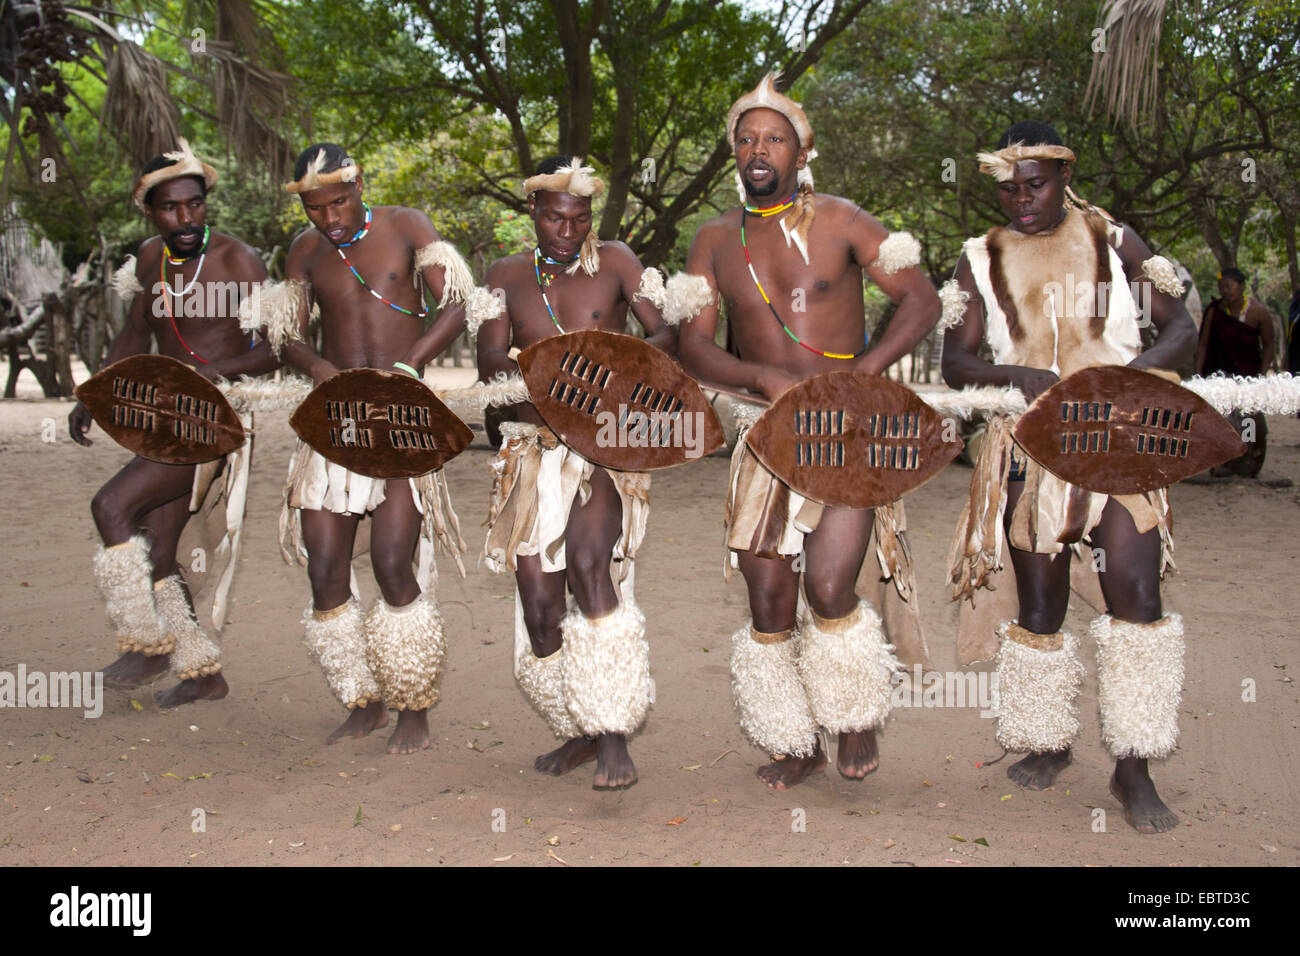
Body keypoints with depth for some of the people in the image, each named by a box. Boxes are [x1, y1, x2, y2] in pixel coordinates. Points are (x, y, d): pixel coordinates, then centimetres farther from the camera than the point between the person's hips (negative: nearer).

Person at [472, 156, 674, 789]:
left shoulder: (613, 262, 5)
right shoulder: (507, 276, 11)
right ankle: (581, 730, 21)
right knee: (539, 605, -2)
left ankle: (614, 737, -24)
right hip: (534, 450, 3)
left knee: (587, 555, -30)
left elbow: (668, 337, -1)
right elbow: (488, 359, 0)